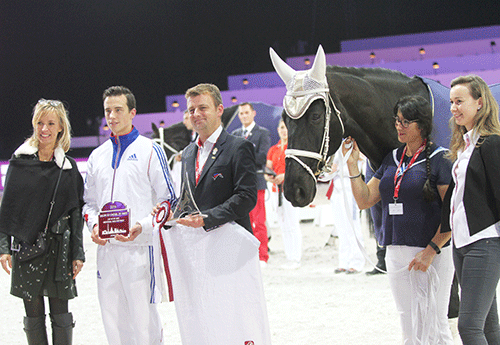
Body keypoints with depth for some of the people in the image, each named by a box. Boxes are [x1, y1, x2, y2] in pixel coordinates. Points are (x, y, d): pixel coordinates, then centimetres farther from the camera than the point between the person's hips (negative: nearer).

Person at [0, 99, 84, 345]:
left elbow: (76, 213, 7)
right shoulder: (20, 162, 3)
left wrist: (77, 253, 1)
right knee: (34, 315, 4)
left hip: (59, 246, 0)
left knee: (61, 315, 1)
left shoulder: (68, 167, 5)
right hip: (27, 246, 0)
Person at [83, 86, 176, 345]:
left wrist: (142, 227, -16)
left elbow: (168, 200, -2)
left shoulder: (149, 150, 0)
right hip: (106, 249, 5)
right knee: (112, 322, 8)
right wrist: (94, 226, 0)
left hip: (140, 247, -5)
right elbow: (89, 202, 21)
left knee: (144, 321, -5)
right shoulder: (98, 156, 15)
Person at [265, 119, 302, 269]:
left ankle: (295, 259, -6)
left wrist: (283, 176, -23)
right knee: (283, 225, 7)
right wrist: (268, 177, -9)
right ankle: (289, 258, 11)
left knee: (293, 224, -9)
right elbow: (267, 169, 14)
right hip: (277, 189, 6)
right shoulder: (273, 150, 17)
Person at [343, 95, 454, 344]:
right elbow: (364, 200, 13)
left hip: (430, 253, -7)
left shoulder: (439, 159, -8)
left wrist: (432, 250, -18)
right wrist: (352, 164, 3)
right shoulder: (392, 159, 12)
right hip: (395, 253, 7)